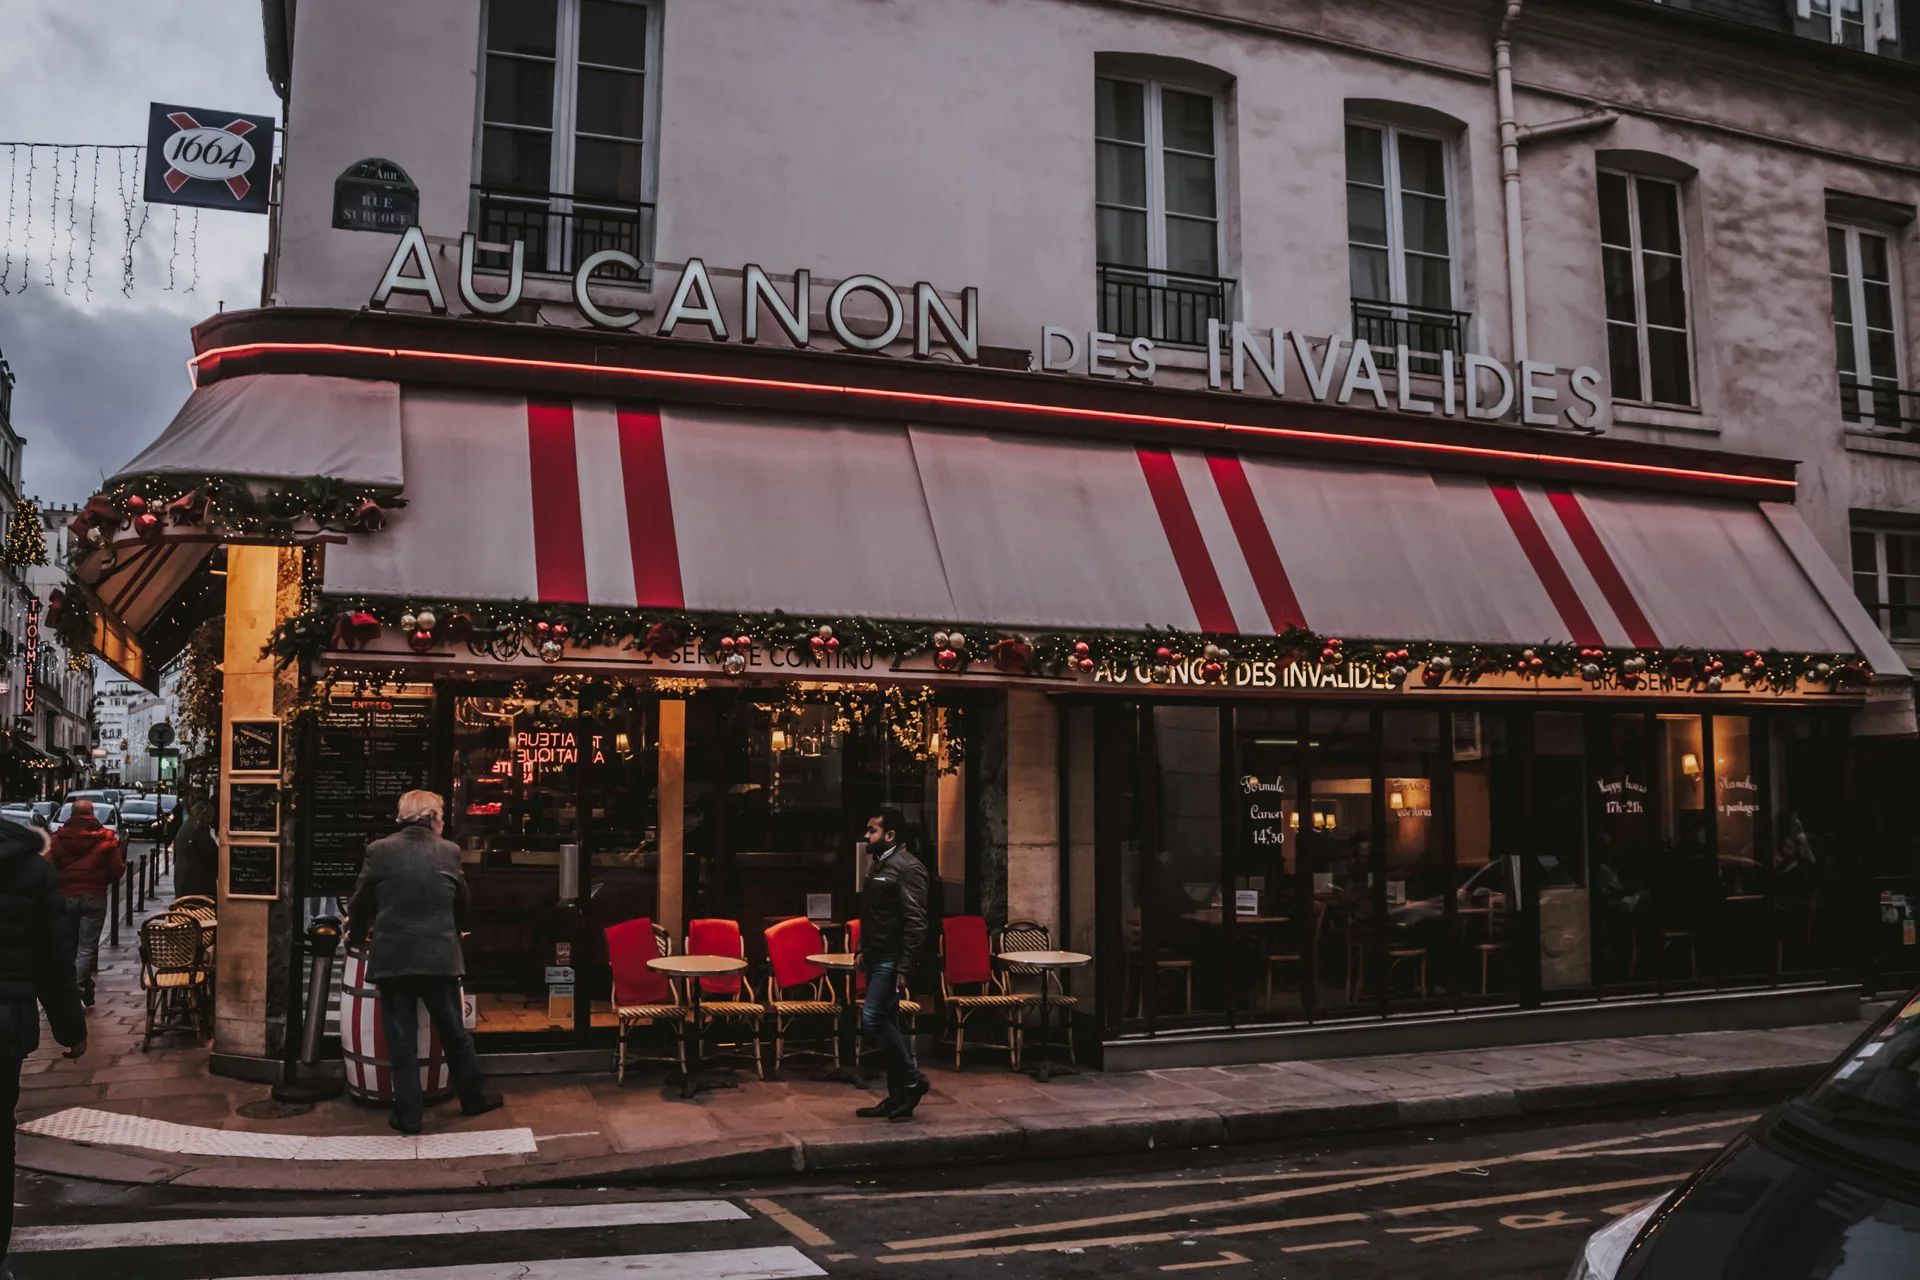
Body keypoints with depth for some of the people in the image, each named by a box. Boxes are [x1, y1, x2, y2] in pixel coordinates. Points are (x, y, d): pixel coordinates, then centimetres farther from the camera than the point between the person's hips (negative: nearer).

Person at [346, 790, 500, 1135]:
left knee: (401, 1041, 7)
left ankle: (408, 1115, 10)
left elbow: (359, 904, 6)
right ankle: (474, 1098, 27)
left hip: (392, 958, -1)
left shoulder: (379, 851, -3)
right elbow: (461, 905, 10)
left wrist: (356, 934, 27)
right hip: (439, 957, 1)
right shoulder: (449, 852, -1)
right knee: (454, 1033, 15)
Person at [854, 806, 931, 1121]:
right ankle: (898, 1096, 17)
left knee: (873, 1019, -14)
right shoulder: (878, 865, 15)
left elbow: (915, 921, -19)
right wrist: (864, 950, 15)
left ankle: (912, 1080, 0)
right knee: (885, 1024, 11)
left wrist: (904, 966, -22)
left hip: (892, 959, -10)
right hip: (877, 959, 10)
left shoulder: (907, 867, -14)